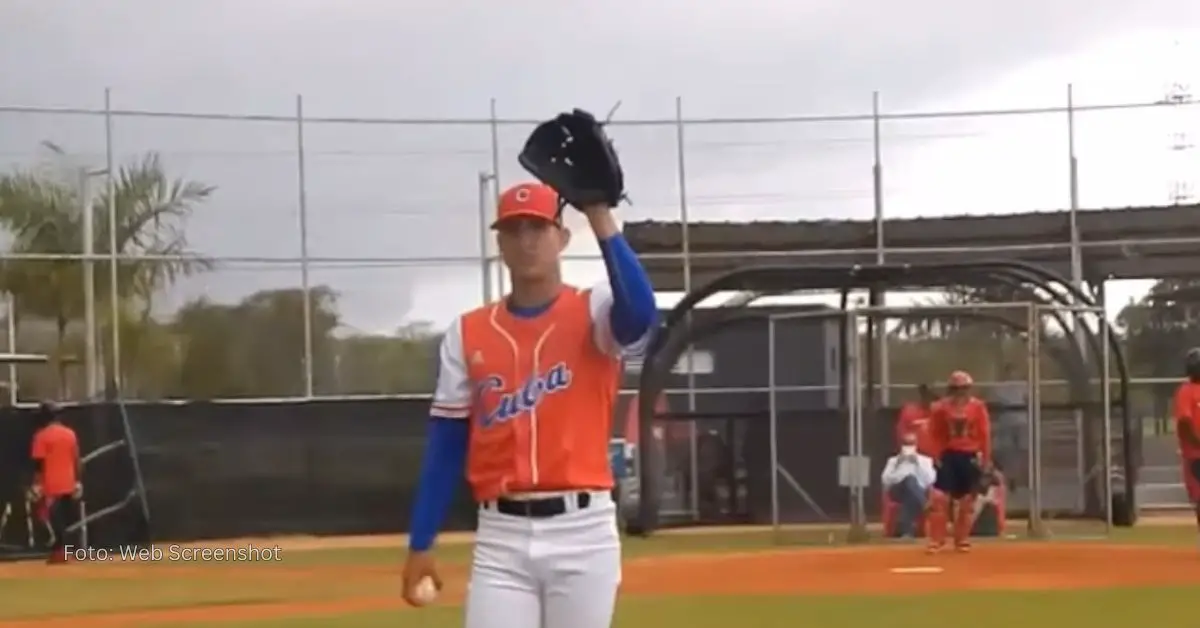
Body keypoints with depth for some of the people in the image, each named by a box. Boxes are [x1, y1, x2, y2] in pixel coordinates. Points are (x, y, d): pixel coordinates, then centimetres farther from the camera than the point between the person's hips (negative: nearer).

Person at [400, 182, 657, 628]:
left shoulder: (593, 314, -1)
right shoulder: (467, 334, 8)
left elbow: (641, 315, -26)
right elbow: (445, 446, 8)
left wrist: (600, 217, -30)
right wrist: (421, 544, 4)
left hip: (582, 531, -2)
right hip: (501, 538, 2)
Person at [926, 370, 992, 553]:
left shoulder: (978, 407, -3)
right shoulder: (941, 408, -3)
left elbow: (984, 434, -2)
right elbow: (936, 435, 2)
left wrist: (985, 459, -4)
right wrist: (938, 456, -7)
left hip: (970, 456, 1)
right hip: (948, 455, -1)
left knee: (967, 500, 7)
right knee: (939, 497, -10)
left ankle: (962, 540, 18)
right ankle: (936, 540, -4)